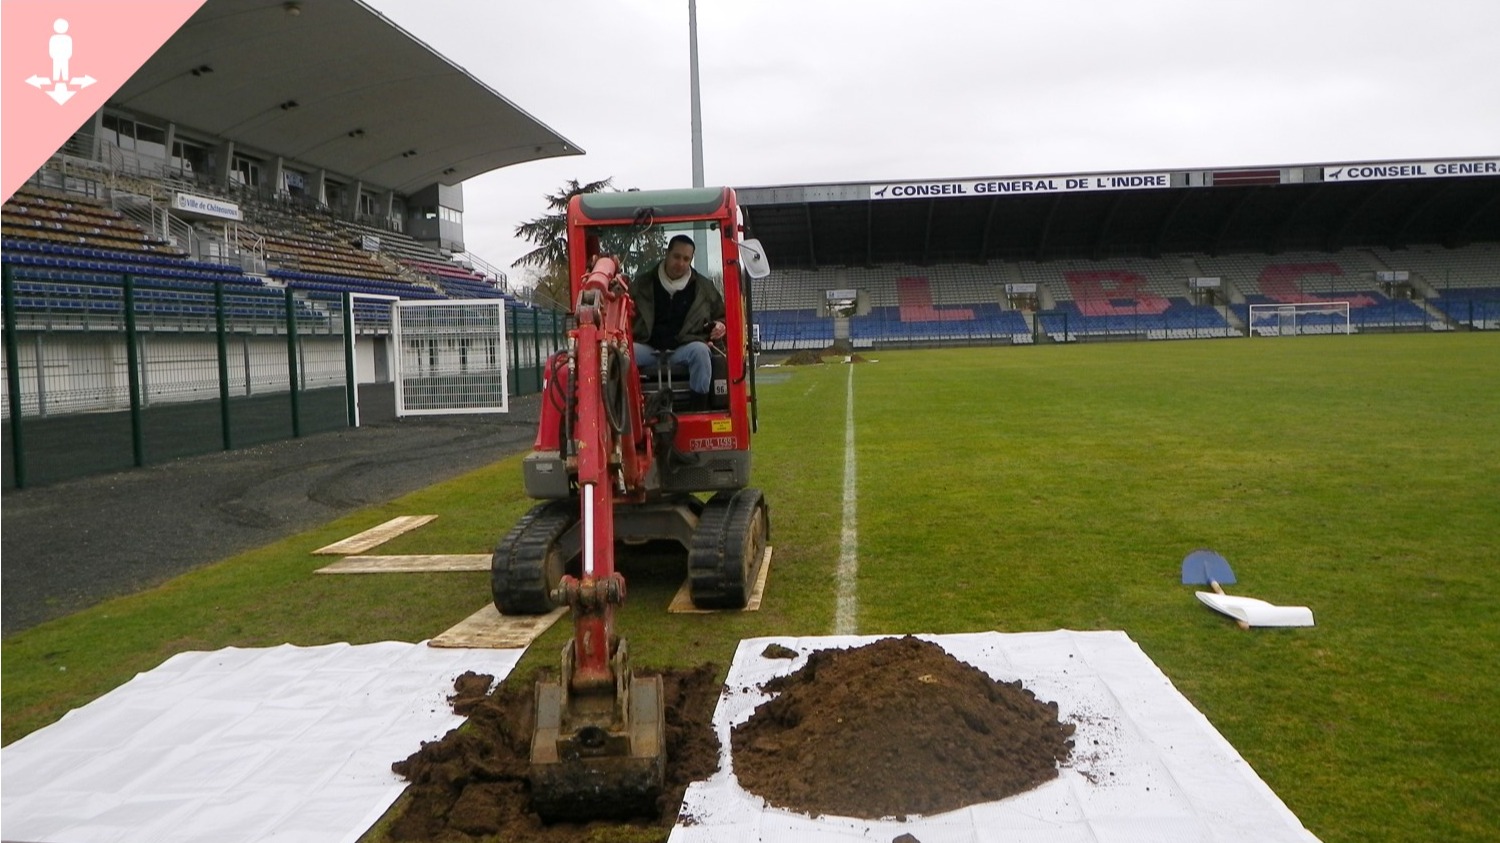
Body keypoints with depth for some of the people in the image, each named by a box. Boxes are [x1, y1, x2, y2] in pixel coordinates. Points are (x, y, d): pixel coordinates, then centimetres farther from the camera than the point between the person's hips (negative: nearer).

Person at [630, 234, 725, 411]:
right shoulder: (641, 284, 15)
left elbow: (721, 315, 27)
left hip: (684, 348, 0)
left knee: (699, 350, -36)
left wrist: (720, 326, 3)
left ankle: (699, 407, -33)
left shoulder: (704, 287, 15)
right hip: (648, 348, 1)